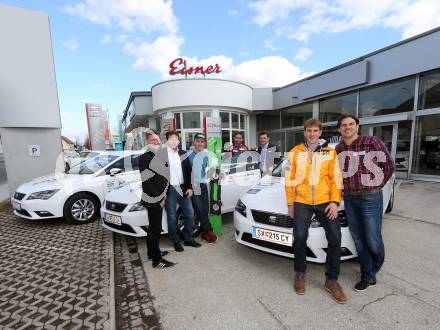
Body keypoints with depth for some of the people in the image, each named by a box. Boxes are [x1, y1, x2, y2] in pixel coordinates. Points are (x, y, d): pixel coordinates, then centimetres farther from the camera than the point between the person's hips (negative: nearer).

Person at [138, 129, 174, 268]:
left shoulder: (157, 157, 11)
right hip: (153, 200, -9)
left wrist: (163, 195, 8)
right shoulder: (145, 158, -16)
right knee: (156, 229, 0)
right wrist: (159, 198, -17)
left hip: (158, 199, 9)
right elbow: (146, 182, -20)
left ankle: (152, 252, 35)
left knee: (153, 227, 19)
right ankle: (156, 260, 12)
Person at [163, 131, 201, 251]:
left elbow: (189, 171, 9)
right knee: (172, 217, 7)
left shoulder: (183, 153, 7)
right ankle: (175, 241, 25)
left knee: (190, 214, 10)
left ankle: (188, 239, 27)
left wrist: (189, 187, 2)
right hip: (169, 190, -4)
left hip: (183, 188, 4)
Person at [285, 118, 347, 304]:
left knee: (335, 238, -2)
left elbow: (335, 179, 5)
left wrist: (335, 201, -6)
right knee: (300, 237, -9)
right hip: (302, 202, -1)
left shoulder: (330, 153, 7)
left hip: (325, 202, 2)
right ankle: (300, 274, 18)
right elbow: (290, 180, 4)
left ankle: (331, 280, 20)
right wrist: (290, 203, 2)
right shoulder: (295, 152, 5)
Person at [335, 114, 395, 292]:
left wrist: (377, 185, 2)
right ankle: (368, 276, 27)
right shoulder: (337, 149, 5)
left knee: (373, 240, 2)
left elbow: (389, 165, -1)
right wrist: (345, 187, 7)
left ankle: (376, 266, 35)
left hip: (371, 198, -4)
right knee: (358, 240, 11)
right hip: (349, 198, 4)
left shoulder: (372, 142, -9)